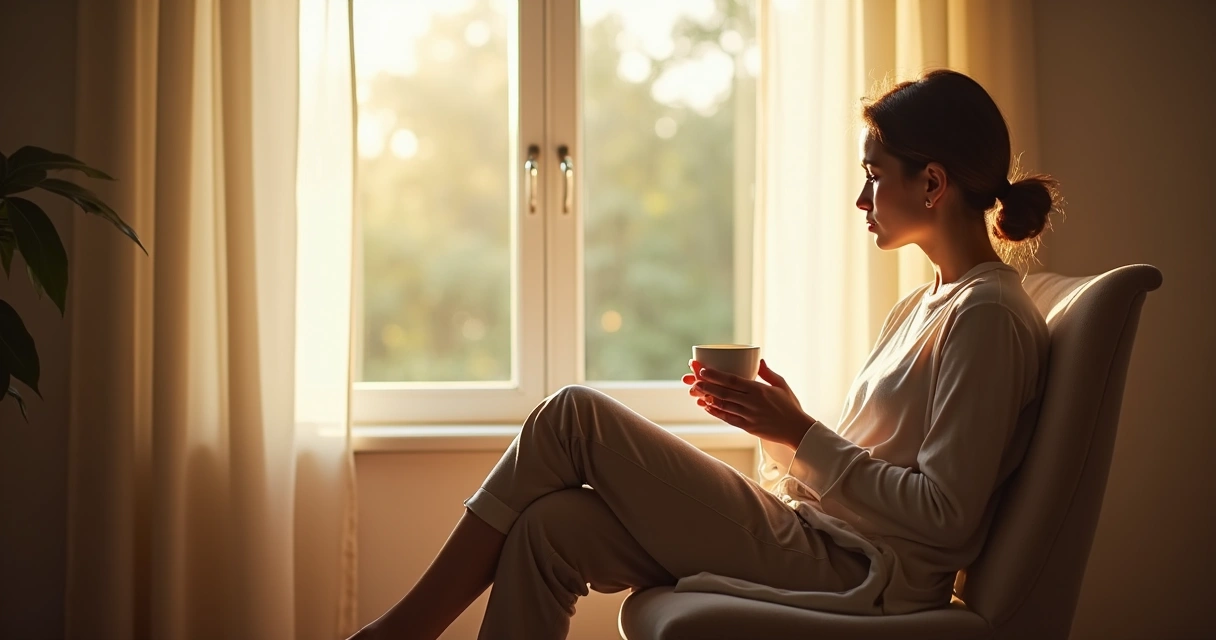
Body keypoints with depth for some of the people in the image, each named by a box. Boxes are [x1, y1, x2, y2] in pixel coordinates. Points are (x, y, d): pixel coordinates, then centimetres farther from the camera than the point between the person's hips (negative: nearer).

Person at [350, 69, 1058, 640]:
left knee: (575, 414, -10)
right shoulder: (925, 306, 19)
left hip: (853, 576, -9)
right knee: (550, 526, -7)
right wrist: (783, 419, 3)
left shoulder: (988, 317, -11)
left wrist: (799, 435, -12)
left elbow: (946, 516, -18)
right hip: (822, 548, 9)